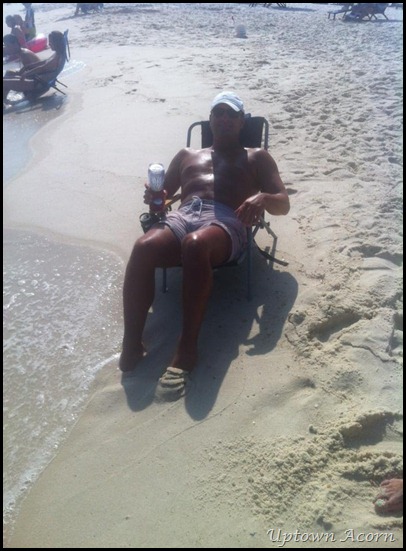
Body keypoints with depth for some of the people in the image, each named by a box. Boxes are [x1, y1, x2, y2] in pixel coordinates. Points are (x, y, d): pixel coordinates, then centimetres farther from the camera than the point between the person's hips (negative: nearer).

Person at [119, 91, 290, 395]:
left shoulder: (257, 157, 26)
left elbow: (284, 204, 15)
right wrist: (153, 196, 4)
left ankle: (187, 348, -37)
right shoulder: (187, 154, 36)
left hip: (226, 222, -3)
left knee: (195, 244, -41)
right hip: (181, 216, 3)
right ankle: (131, 347, -30)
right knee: (142, 248, -33)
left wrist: (262, 198, -10)